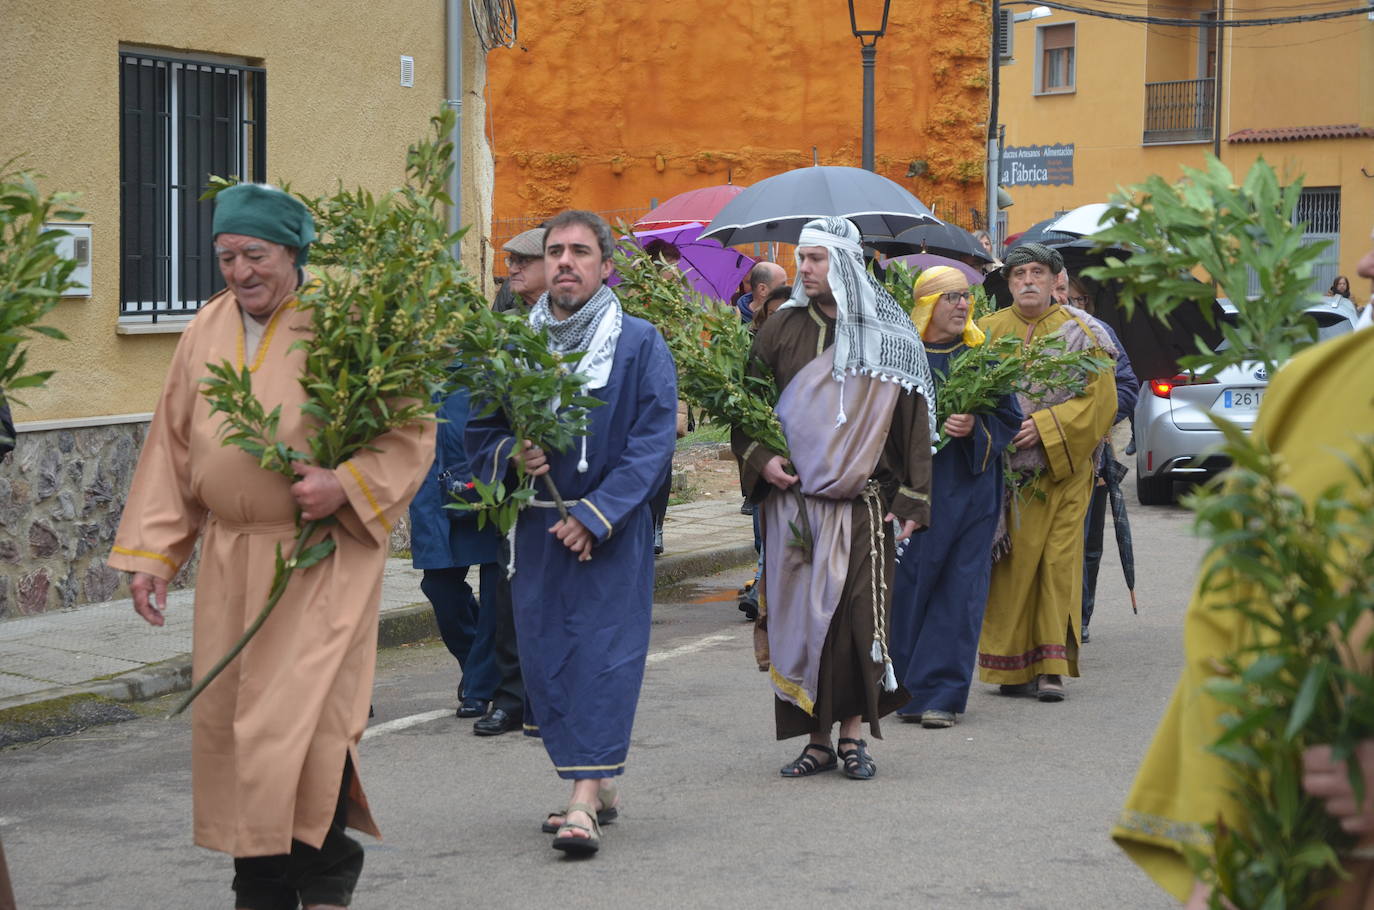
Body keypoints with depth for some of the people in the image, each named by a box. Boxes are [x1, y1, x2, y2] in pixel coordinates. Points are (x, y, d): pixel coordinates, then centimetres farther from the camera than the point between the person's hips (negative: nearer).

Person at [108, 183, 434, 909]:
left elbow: (411, 432, -6)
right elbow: (171, 446, 12)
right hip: (229, 561, 6)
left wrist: (346, 485, -22)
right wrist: (150, 554, 6)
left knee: (306, 719, -11)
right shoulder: (207, 331, 8)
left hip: (321, 560, -5)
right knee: (226, 720, 7)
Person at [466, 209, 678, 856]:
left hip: (613, 532, -4)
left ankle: (584, 803, -12)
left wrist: (594, 516, -15)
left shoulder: (640, 344, -5)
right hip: (539, 528, 4)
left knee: (603, 652, -8)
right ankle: (598, 783, 20)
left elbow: (653, 441, -9)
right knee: (545, 653, 6)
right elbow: (481, 431, 14)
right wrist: (511, 454, -10)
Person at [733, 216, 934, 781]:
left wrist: (910, 502, -3)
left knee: (858, 615, -5)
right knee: (799, 615, 1)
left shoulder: (888, 336, 3)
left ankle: (853, 735, 6)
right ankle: (817, 739, 9)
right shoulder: (784, 328, 7)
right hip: (792, 498, 2)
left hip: (861, 502, -2)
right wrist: (758, 458, -6)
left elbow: (913, 419, 2)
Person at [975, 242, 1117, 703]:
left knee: (1058, 562, -5)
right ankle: (1012, 667, 4)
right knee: (1010, 565, -2)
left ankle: (1051, 666, -2)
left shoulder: (1079, 331, 3)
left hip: (1061, 467, -1)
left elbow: (1100, 397, -3)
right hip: (1004, 467, 1)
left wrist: (1045, 427, -14)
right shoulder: (990, 330, 9)